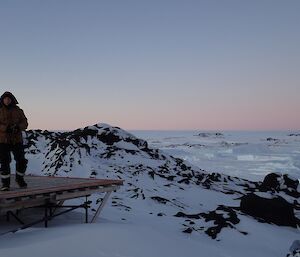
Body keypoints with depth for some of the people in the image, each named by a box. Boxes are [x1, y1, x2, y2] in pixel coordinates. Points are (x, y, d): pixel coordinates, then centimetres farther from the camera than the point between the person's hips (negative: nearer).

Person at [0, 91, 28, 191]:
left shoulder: (18, 111, 6)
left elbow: (24, 123, 0)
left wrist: (18, 127, -20)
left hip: (17, 140, 2)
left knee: (21, 160, 3)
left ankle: (20, 178, 27)